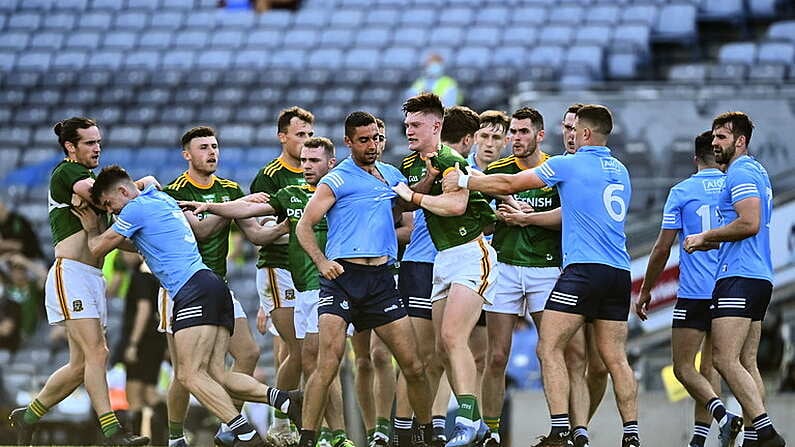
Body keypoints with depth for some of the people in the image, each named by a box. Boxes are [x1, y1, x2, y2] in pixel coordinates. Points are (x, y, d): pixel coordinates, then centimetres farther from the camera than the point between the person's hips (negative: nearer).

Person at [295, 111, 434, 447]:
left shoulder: (391, 175, 17)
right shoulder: (337, 180, 0)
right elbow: (304, 226, -3)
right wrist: (321, 261, -18)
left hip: (381, 278, 5)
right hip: (342, 277, -5)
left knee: (413, 366, 2)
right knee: (328, 365, -16)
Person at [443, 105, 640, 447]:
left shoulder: (568, 165, -2)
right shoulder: (619, 172, 18)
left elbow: (508, 184, 4)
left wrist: (464, 180, 18)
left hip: (584, 268, -7)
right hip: (619, 274, 7)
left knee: (549, 349, -4)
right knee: (615, 358, 8)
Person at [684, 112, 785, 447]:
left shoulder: (741, 173, -9)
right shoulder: (755, 172, 23)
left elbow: (749, 223, -21)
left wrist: (705, 237, -10)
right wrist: (714, 243, 20)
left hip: (739, 278, -11)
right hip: (759, 277, 11)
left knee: (724, 360, -15)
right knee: (747, 364, 8)